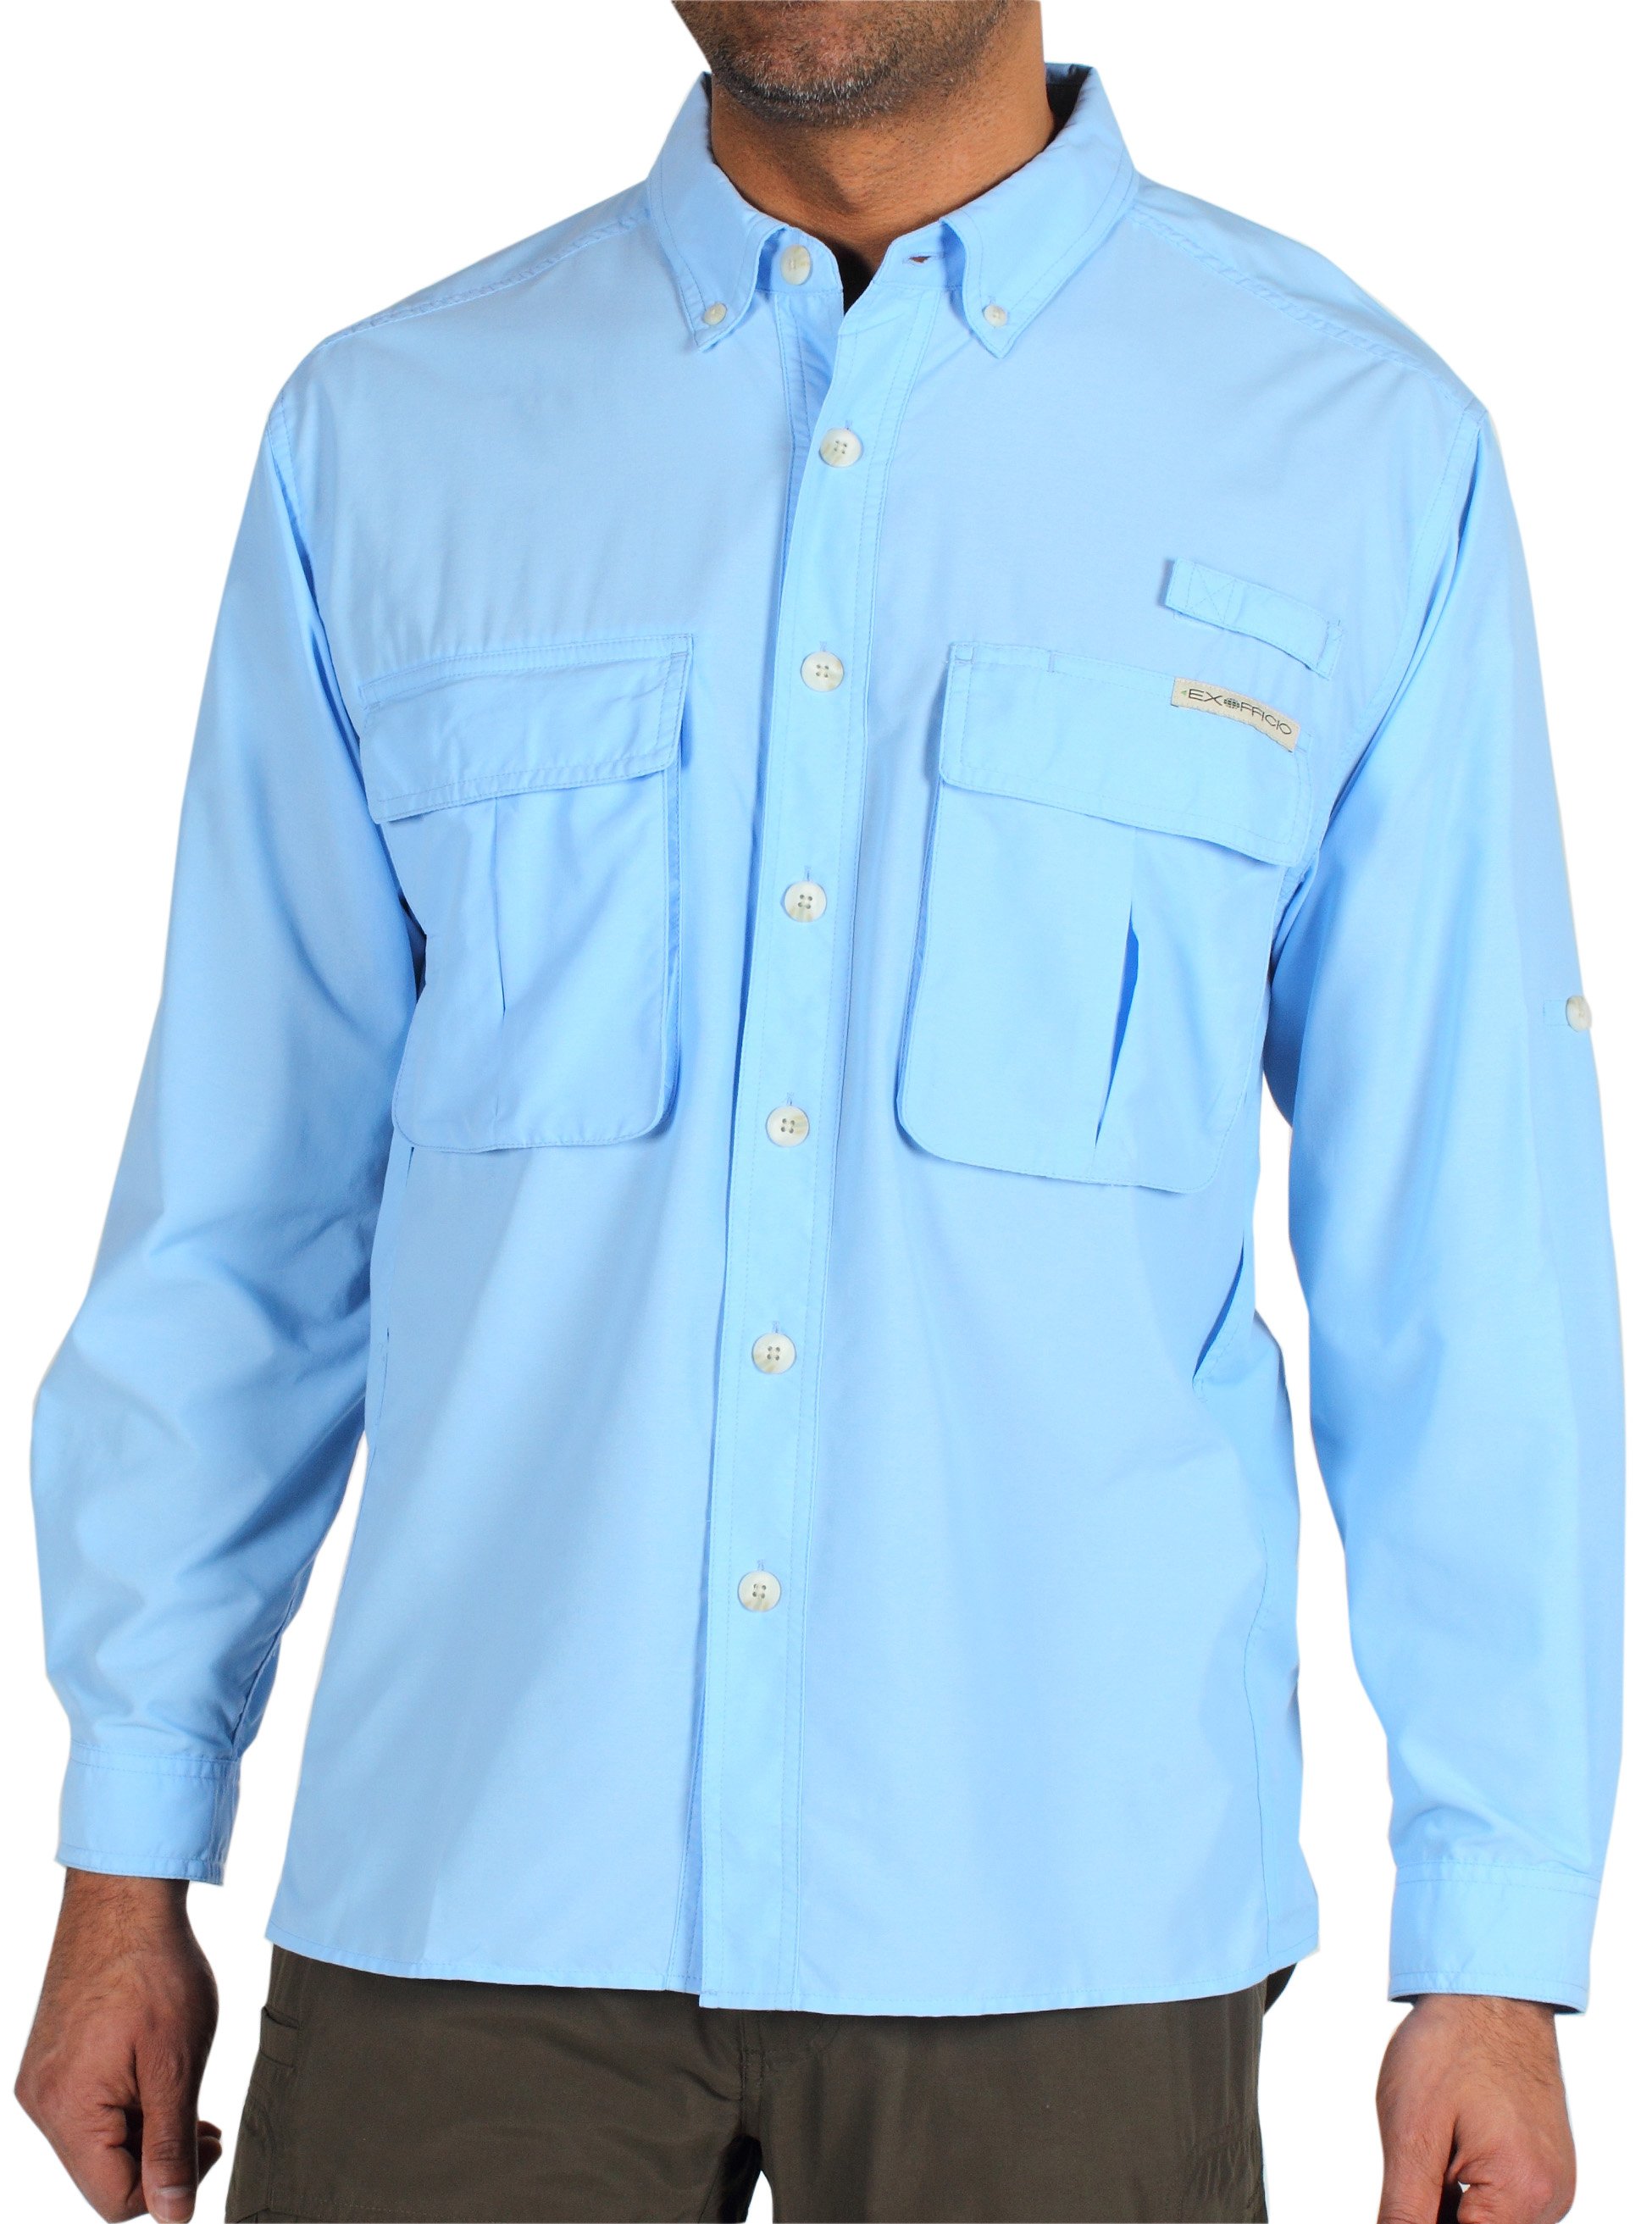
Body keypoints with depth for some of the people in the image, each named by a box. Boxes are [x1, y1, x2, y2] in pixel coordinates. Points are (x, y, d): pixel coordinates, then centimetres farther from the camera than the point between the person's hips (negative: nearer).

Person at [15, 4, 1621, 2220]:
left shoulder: (1363, 453, 1)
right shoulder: (387, 434, 6)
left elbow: (1474, 1250, 1)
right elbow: (246, 1200, 9)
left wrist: (1498, 1953, -1)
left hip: (1057, 1925, -1)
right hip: (474, 1885, 1)